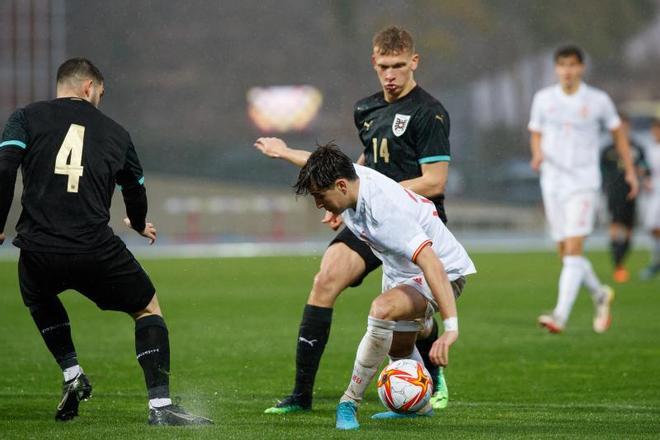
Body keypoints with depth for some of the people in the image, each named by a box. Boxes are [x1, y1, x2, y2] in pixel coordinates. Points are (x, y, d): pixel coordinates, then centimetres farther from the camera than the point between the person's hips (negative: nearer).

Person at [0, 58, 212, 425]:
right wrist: (139, 225, 48)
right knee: (148, 309, 19)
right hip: (96, 250, -1)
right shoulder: (114, 132, 15)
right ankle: (160, 405, 6)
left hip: (38, 250, 1)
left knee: (39, 299, 36)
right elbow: (135, 188, 27)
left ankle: (72, 374, 20)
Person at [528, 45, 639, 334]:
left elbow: (617, 132, 13)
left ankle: (560, 316, -23)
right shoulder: (543, 99, 5)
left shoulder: (598, 101, -2)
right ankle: (600, 294, 33)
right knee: (565, 253, 7)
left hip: (583, 183, -4)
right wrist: (537, 154, -8)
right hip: (552, 182, 4)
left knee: (573, 249, -16)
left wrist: (630, 171, 15)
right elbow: (536, 135, 14)